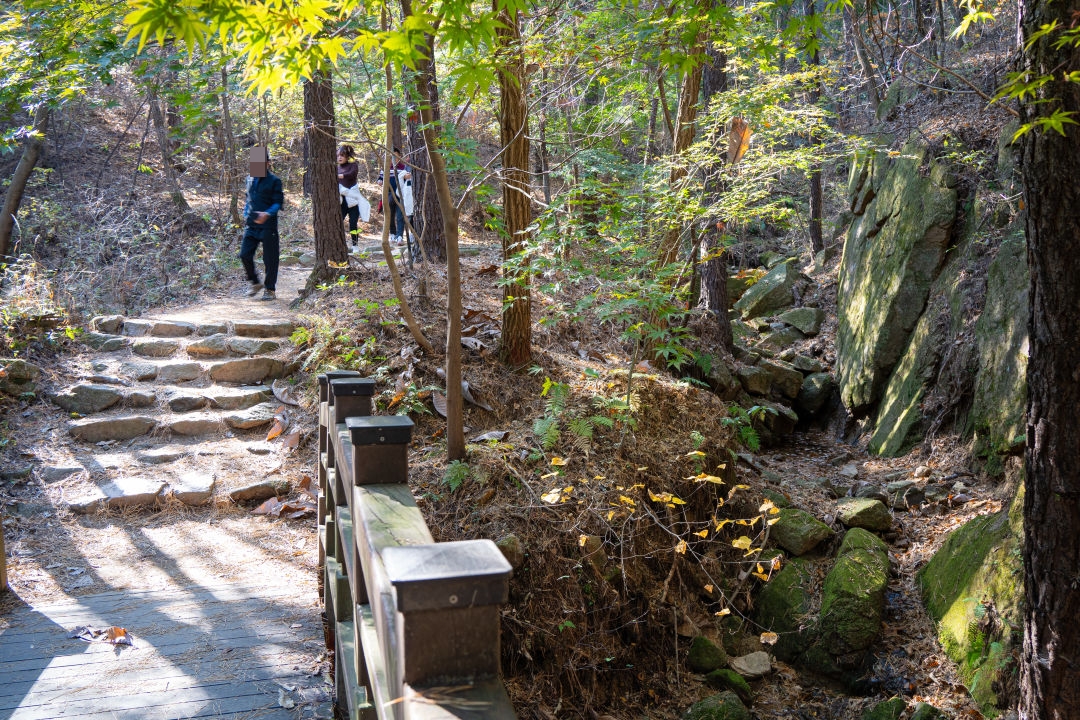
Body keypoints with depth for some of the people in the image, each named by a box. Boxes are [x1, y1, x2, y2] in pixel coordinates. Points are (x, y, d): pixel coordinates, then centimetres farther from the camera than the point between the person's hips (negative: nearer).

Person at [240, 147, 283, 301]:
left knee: (270, 258, 0)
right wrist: (246, 215, 12)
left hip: (268, 225, -6)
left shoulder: (274, 181, -5)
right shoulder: (251, 180, 14)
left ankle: (270, 289, 12)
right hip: (251, 225, 6)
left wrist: (267, 214, -26)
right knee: (245, 254, 0)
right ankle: (254, 282, 20)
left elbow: (278, 203, -10)